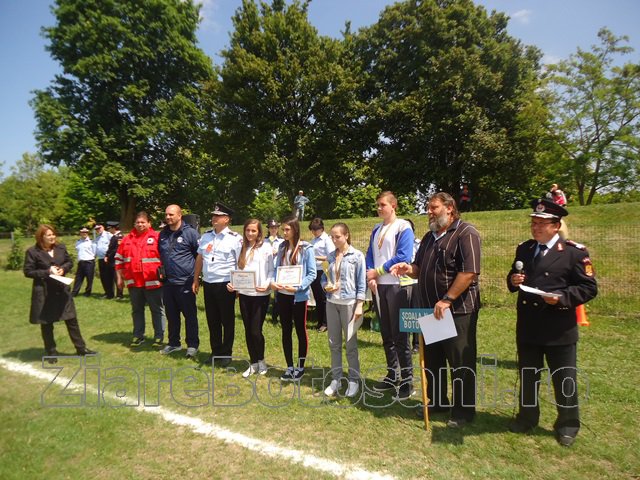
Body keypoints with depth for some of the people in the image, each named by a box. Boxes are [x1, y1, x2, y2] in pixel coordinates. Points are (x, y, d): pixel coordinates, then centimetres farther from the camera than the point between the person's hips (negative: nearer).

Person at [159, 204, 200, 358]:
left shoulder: (190, 232, -9)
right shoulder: (163, 234, 10)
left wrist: (195, 274, -4)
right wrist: (163, 269, 18)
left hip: (185, 282, -6)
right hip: (168, 282, 6)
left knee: (190, 315, 3)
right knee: (171, 315, 16)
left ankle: (192, 345, 13)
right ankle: (173, 343, 30)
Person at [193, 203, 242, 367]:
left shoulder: (235, 238, -9)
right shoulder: (206, 236, 9)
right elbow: (199, 259, 15)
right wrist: (196, 280, 13)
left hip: (225, 285, -5)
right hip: (208, 284, 5)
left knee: (227, 320, 7)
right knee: (212, 320, 14)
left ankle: (226, 354, 20)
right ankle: (215, 351, 28)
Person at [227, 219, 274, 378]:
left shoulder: (266, 247, -3)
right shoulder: (241, 248, 12)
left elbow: (271, 270, -4)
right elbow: (237, 270, 11)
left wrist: (267, 285, -19)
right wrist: (232, 283, -6)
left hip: (261, 294, -5)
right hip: (244, 294, 5)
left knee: (256, 330, -4)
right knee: (248, 330, 10)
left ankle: (261, 360, 21)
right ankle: (253, 363, 24)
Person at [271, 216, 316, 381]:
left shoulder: (306, 249, -10)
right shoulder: (282, 247, 5)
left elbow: (312, 274, -10)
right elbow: (277, 268, 9)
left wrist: (297, 287, -21)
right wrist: (273, 281, -10)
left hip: (299, 296, -5)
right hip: (282, 294, 5)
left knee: (300, 331, 10)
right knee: (286, 331, 13)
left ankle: (300, 367, 25)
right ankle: (289, 366, 26)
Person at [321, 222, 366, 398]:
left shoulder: (357, 255, -7)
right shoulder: (330, 256, 6)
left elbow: (361, 282, -6)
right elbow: (324, 277, 12)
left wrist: (359, 305, -10)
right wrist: (326, 286, -10)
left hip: (349, 303, -4)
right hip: (331, 303, 5)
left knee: (350, 344, 4)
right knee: (334, 343, 11)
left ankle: (354, 380, 19)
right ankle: (336, 379, 23)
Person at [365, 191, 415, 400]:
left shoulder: (403, 227, -6)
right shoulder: (376, 230, 14)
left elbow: (403, 257, -15)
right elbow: (369, 255, 13)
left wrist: (377, 271, -9)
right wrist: (370, 277, -5)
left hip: (397, 286, -6)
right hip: (378, 286, 6)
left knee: (399, 335, -2)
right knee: (386, 334, 13)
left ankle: (407, 379, 9)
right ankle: (392, 375, 24)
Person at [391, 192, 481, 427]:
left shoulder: (466, 233, -11)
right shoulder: (429, 237, 16)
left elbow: (469, 271, -21)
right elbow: (420, 269, 21)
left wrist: (447, 300, -25)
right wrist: (408, 269, -2)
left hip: (457, 310, -8)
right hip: (430, 309, 8)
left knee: (461, 363, 4)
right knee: (432, 359, 17)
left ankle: (464, 411, 20)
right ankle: (436, 401, 34)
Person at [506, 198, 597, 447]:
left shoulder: (574, 252, -9)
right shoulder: (523, 249, 7)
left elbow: (589, 287, -10)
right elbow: (514, 278, 17)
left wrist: (561, 298, -24)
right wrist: (513, 281, -7)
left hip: (559, 329, -4)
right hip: (527, 327, 5)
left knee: (564, 379, 11)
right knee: (527, 376, 17)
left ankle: (567, 424, 32)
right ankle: (527, 417, 36)